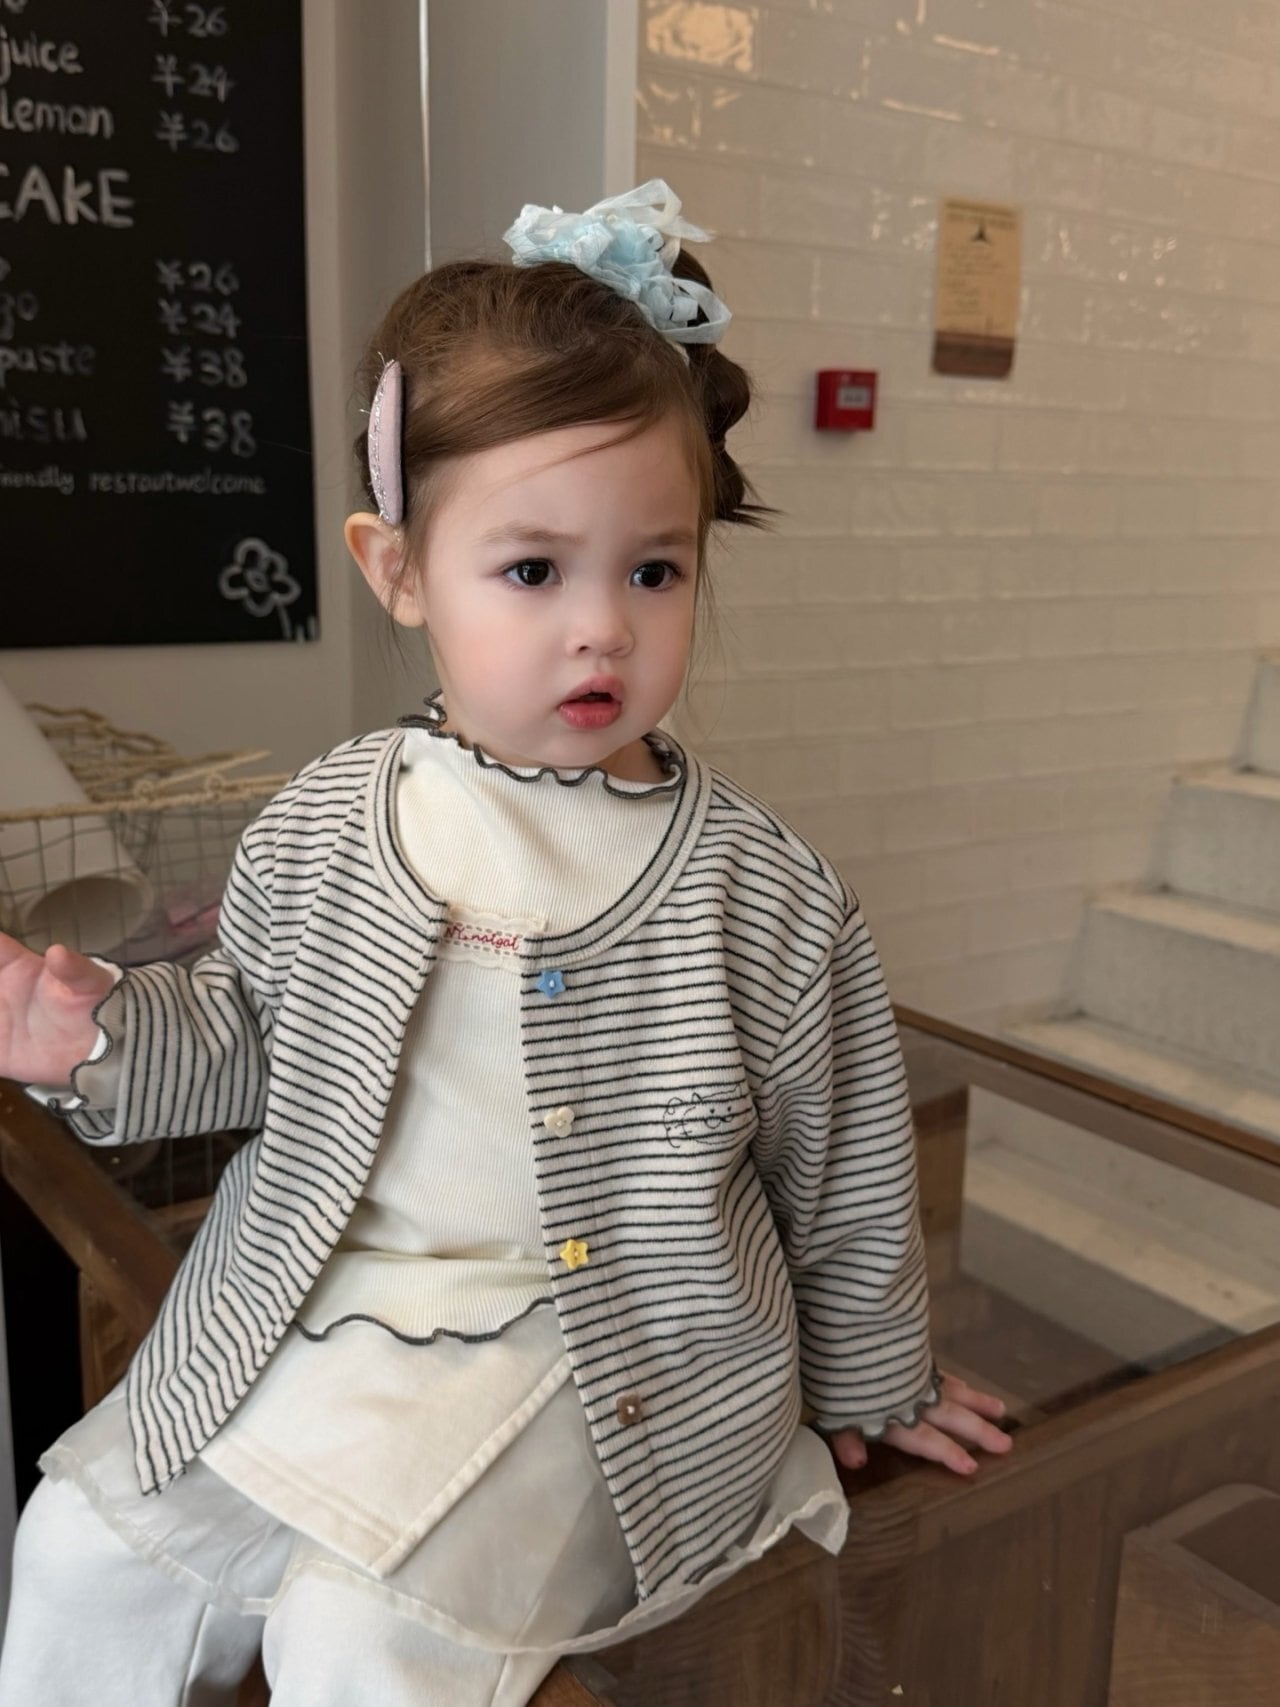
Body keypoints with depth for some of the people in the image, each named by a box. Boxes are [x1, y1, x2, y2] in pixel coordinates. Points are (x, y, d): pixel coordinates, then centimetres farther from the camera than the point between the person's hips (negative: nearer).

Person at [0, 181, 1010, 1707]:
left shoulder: (761, 895, -12)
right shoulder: (318, 833, -4)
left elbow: (844, 1172, 1)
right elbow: (255, 1044, 12)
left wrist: (870, 1385, 13)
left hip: (607, 1357, -3)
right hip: (308, 1332, 4)